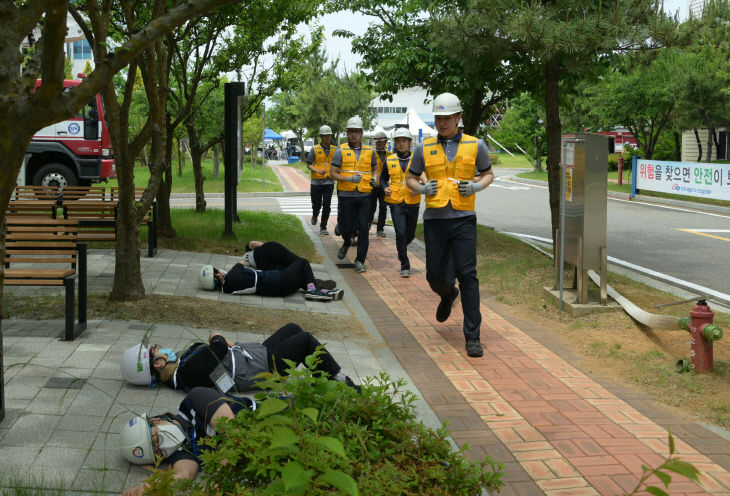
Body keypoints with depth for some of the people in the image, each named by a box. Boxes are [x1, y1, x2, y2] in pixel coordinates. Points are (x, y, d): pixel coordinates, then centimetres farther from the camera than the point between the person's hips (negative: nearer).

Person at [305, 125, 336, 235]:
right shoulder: (314, 150, -2)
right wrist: (318, 171, -17)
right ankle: (315, 216, 40)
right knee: (316, 205, 5)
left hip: (329, 182, 2)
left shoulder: (334, 150, 6)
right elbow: (308, 165, 0)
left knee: (326, 206, -5)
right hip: (316, 182, -2)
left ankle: (323, 228, 5)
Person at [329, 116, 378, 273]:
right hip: (346, 195, -1)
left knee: (363, 228, -6)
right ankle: (347, 243, 39)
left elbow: (375, 168, 26)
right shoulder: (341, 151, 1)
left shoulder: (369, 151, 10)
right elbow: (333, 173, -3)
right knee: (346, 227, 3)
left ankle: (360, 261, 0)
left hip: (364, 196, 1)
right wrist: (349, 179, -18)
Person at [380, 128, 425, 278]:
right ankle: (405, 266, -1)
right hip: (396, 203, -1)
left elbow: (425, 178, 3)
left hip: (412, 203, 1)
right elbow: (383, 178, 18)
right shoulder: (389, 161, 5)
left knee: (410, 234, 11)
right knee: (400, 233, -12)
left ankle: (401, 248, 45)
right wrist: (385, 188, -2)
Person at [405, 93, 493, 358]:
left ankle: (472, 336, -3)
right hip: (435, 219, 2)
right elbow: (411, 178, 16)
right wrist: (422, 188, -6)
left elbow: (488, 174, 17)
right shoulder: (424, 148, 7)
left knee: (467, 276, -8)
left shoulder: (475, 146, 5)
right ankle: (448, 296, 46)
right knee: (435, 276, 7)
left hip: (463, 219, -2)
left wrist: (477, 186, -5)